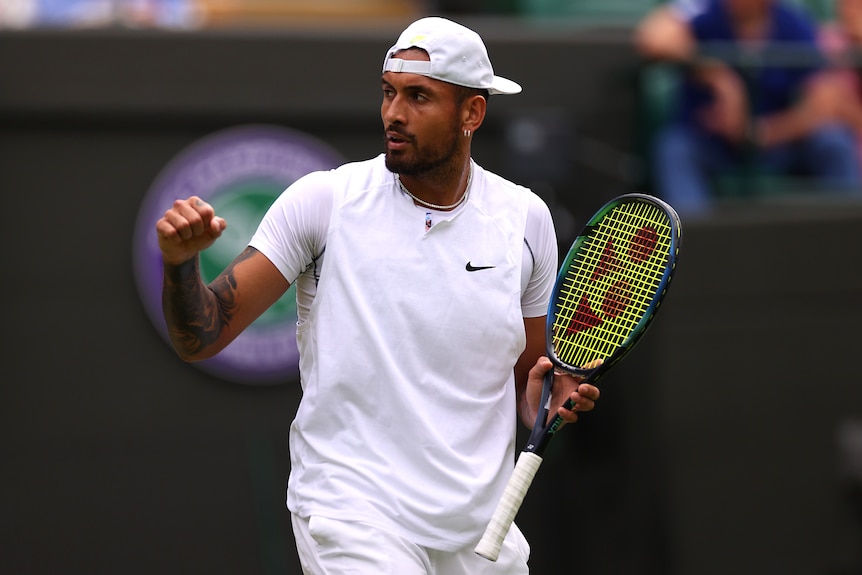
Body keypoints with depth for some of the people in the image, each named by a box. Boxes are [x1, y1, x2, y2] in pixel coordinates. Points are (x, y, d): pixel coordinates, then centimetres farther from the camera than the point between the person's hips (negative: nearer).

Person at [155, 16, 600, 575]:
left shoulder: (526, 217, 4)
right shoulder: (324, 199, -5)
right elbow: (202, 339, -6)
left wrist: (550, 397, -7)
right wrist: (182, 263, -25)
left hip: (481, 529, 3)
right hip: (352, 512, -3)